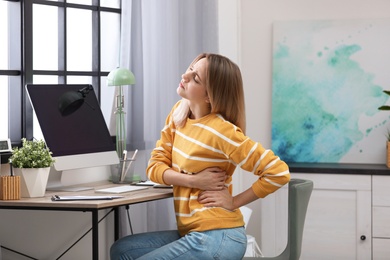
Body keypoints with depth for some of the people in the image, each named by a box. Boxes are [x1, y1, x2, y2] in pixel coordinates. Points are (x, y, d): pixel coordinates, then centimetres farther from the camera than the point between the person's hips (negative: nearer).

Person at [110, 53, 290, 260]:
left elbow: (279, 173, -19)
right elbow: (154, 167, 3)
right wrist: (192, 181, -14)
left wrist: (234, 202, -14)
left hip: (217, 238, -8)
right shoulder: (179, 112, 4)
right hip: (192, 233, 8)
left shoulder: (222, 131, -19)